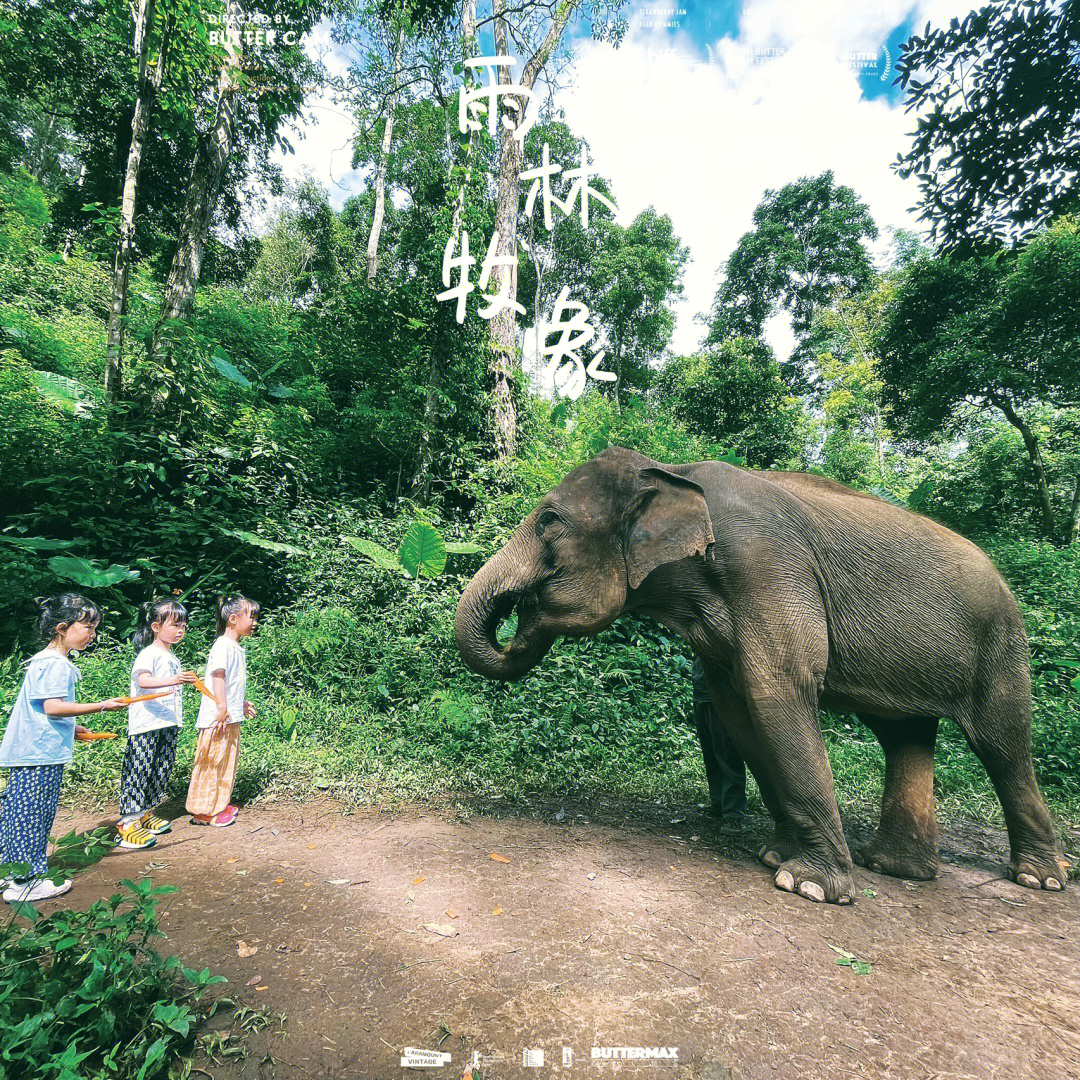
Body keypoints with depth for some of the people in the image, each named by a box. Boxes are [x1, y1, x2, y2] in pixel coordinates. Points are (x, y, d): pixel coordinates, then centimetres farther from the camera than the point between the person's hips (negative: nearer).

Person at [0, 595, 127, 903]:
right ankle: (25, 883, 9)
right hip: (41, 754, -11)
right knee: (33, 816, -1)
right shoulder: (55, 664, -18)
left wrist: (71, 727, 24)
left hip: (31, 752, 11)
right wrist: (101, 706, -24)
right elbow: (53, 706, -25)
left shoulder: (45, 660, 15)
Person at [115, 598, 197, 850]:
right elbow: (143, 680, -29)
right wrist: (172, 680, -45)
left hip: (168, 725, 9)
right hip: (146, 725, -8)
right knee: (139, 771, -5)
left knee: (161, 771, 14)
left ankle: (145, 813, 27)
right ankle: (127, 823, 2)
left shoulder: (172, 657, 16)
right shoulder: (149, 654, -11)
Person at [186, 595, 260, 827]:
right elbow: (217, 677, -22)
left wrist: (241, 704, 31)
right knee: (212, 762, 0)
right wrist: (222, 708, -26)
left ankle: (219, 804, 28)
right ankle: (203, 811, 10)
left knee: (226, 760, 16)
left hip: (232, 717, 10)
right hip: (217, 718, -10)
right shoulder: (222, 646, -15)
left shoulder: (238, 648, 15)